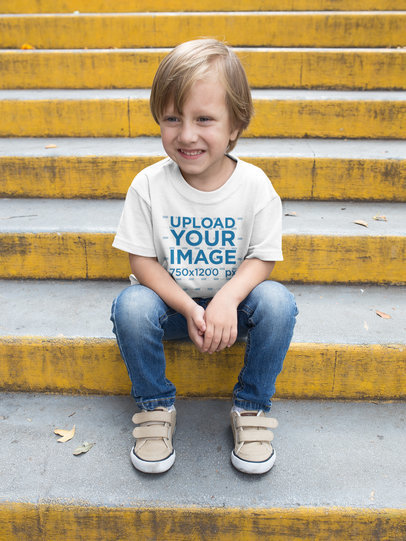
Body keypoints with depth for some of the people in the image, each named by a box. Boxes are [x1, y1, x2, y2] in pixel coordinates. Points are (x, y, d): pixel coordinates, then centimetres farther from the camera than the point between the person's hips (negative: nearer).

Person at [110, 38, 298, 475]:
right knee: (130, 306, -30)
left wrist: (227, 298, -29)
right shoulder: (149, 185, -13)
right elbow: (143, 261, -10)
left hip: (232, 298, 0)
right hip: (168, 297, 0)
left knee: (277, 302, -28)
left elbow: (262, 258, -9)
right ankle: (156, 406, -3)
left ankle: (251, 408, -5)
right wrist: (189, 308, -25)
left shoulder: (254, 185, -13)